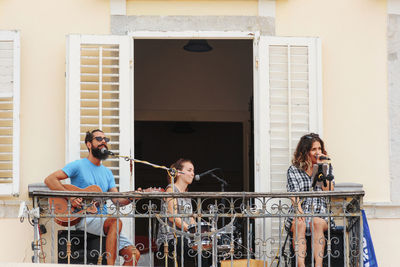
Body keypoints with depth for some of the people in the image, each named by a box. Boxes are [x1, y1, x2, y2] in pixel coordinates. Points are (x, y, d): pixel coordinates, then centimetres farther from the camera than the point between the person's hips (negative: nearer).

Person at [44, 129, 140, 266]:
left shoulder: (107, 172, 19)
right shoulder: (78, 166, 0)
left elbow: (117, 199, 11)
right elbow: (49, 180, -8)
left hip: (103, 221, 6)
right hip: (84, 219, -6)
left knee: (133, 254, -11)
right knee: (116, 221, -35)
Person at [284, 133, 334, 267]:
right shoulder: (294, 170, 11)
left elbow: (329, 191, 1)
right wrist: (298, 209, -22)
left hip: (321, 215, 0)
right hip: (300, 214, 0)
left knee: (317, 223, -34)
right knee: (299, 224, -34)